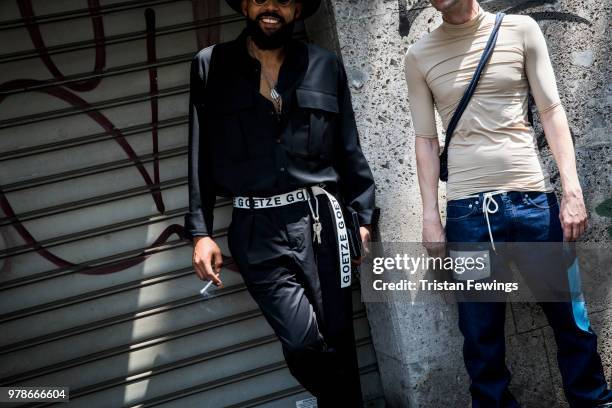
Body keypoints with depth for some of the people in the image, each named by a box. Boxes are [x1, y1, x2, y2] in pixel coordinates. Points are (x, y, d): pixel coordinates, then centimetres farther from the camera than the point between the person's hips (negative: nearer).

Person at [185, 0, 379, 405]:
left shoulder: (326, 66, 9)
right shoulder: (210, 67, 6)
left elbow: (350, 149, 12)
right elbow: (198, 155, 4)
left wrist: (362, 217, 8)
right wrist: (201, 232, -1)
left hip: (320, 221, 2)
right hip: (257, 231, -1)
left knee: (337, 340, 4)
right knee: (303, 343, -10)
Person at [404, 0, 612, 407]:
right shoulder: (419, 56, 6)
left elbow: (551, 111, 3)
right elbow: (426, 140, 8)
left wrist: (573, 190, -5)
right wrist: (431, 216, 3)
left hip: (533, 198, 0)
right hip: (467, 209, 1)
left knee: (570, 318, 6)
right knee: (480, 331, 5)